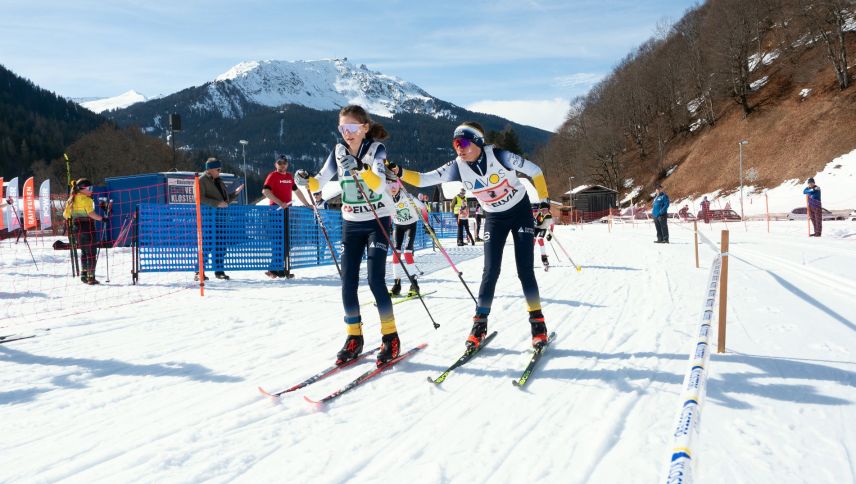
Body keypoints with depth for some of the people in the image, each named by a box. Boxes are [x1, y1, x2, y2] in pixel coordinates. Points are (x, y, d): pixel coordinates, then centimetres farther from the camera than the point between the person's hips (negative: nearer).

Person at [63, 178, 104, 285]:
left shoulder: (72, 199, 11)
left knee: (83, 251, 19)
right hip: (87, 228, -8)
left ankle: (83, 273, 16)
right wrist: (102, 218, -16)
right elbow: (91, 214, -22)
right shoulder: (86, 199, -11)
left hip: (76, 228, 8)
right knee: (91, 253, -2)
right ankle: (91, 277, -4)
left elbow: (66, 214, 11)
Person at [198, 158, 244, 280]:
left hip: (220, 217, 7)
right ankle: (199, 272, 0)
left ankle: (219, 271, 15)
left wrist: (235, 193, 10)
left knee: (220, 245, 7)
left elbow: (225, 199, 26)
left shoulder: (219, 181, 20)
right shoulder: (202, 181, -3)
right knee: (206, 245, -7)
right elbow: (200, 198, -15)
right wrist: (216, 203, -21)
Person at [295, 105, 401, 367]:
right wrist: (306, 181, -16)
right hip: (351, 224, 5)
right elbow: (320, 181, 5)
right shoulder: (339, 150, 3)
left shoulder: (376, 148, -10)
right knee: (348, 283, 1)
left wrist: (359, 168, -41)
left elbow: (379, 185, -25)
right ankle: (354, 338, 14)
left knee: (375, 279, -12)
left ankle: (390, 337, 0)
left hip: (377, 222, -4)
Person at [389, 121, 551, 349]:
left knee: (525, 270, -7)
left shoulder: (500, 156, -25)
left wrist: (543, 201, -13)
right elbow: (424, 179, -17)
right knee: (491, 271, -5)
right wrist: (399, 173, -32)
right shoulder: (458, 167, -15)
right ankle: (480, 322, 7)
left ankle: (537, 322, 6)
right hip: (494, 219, 3)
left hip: (520, 212, -3)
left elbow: (534, 171, -14)